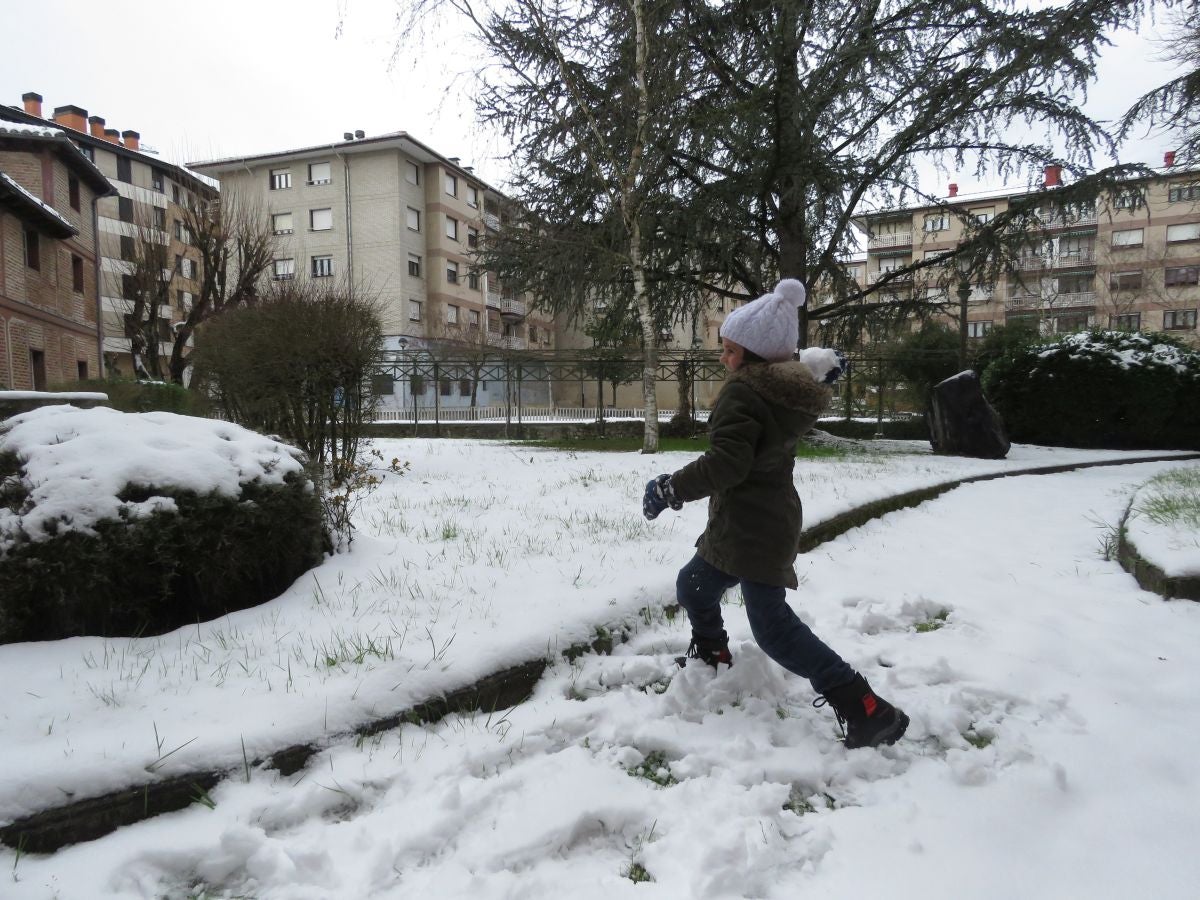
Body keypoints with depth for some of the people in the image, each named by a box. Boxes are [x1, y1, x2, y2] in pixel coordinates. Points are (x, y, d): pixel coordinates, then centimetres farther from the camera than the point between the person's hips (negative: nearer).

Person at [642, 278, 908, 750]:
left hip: (752, 529, -10)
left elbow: (725, 463, -27)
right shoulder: (789, 389, 7)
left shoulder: (742, 391, -19)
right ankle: (712, 658, 44)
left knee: (772, 625, -11)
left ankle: (865, 709, -8)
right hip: (771, 520, 10)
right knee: (694, 586, 23)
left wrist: (670, 488, -19)